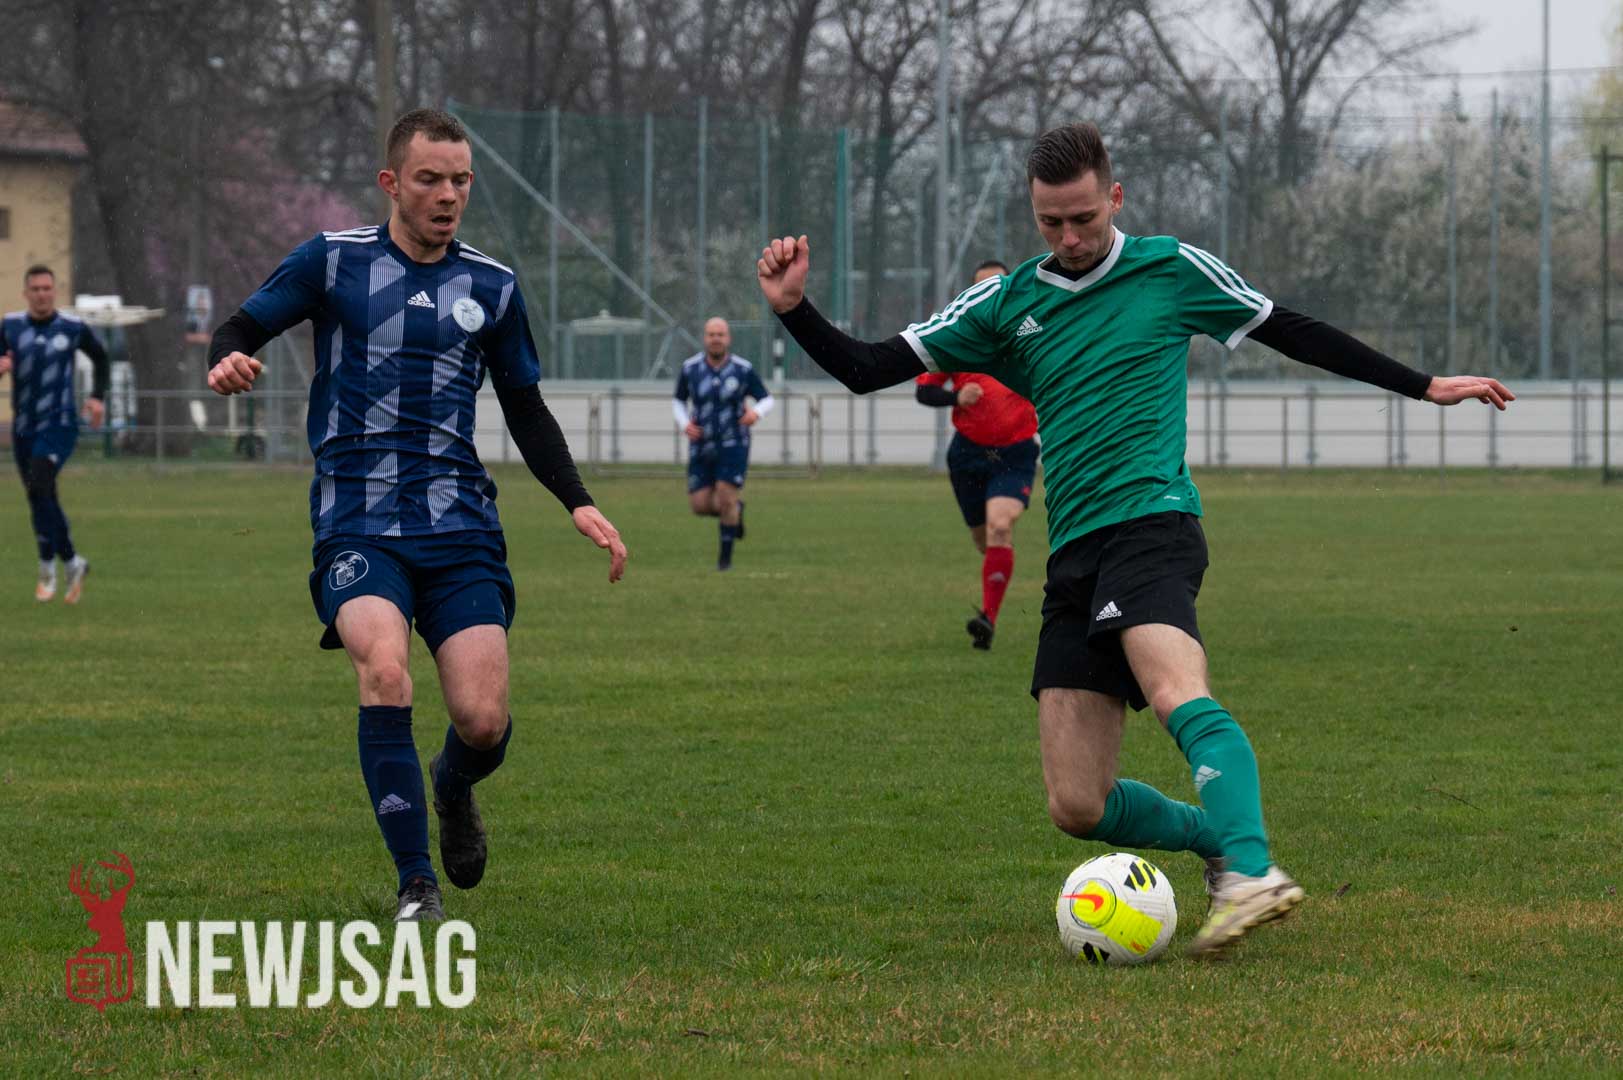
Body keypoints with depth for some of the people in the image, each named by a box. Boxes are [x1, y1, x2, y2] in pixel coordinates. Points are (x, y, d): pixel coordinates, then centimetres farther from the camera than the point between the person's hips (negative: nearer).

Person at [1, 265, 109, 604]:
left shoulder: (73, 328, -2)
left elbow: (101, 358, 15)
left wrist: (97, 397, 4)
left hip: (60, 426, -4)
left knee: (38, 487, -24)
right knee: (43, 500, 9)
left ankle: (47, 567, -13)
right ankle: (73, 565, 27)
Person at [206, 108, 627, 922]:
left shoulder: (492, 288, 11)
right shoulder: (334, 261, 3)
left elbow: (526, 411, 20)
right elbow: (241, 328, 6)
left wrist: (578, 503, 8)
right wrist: (228, 360, -18)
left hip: (460, 525, 2)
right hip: (358, 524, -2)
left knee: (483, 719, -10)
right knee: (384, 671, -28)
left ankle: (453, 787, 29)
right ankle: (416, 884, -17)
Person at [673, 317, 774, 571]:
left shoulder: (743, 369, -9)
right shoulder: (690, 368, -4)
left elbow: (767, 399, 0)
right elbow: (678, 400, 11)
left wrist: (756, 412, -23)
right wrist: (684, 424, -9)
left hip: (733, 445, -3)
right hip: (702, 447, 3)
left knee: (726, 500, -13)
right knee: (699, 506, -2)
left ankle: (726, 556, 7)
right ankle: (736, 511, 31)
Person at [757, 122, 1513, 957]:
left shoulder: (1170, 270, 8)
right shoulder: (1006, 304, 15)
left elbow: (1291, 333, 18)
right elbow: (868, 369, 13)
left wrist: (1422, 386, 22)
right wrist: (793, 309, -3)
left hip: (1151, 520, -5)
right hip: (1075, 557, 5)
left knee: (1177, 693, -35)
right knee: (1077, 808, -4)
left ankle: (1252, 875, -48)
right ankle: (1226, 840, 19)